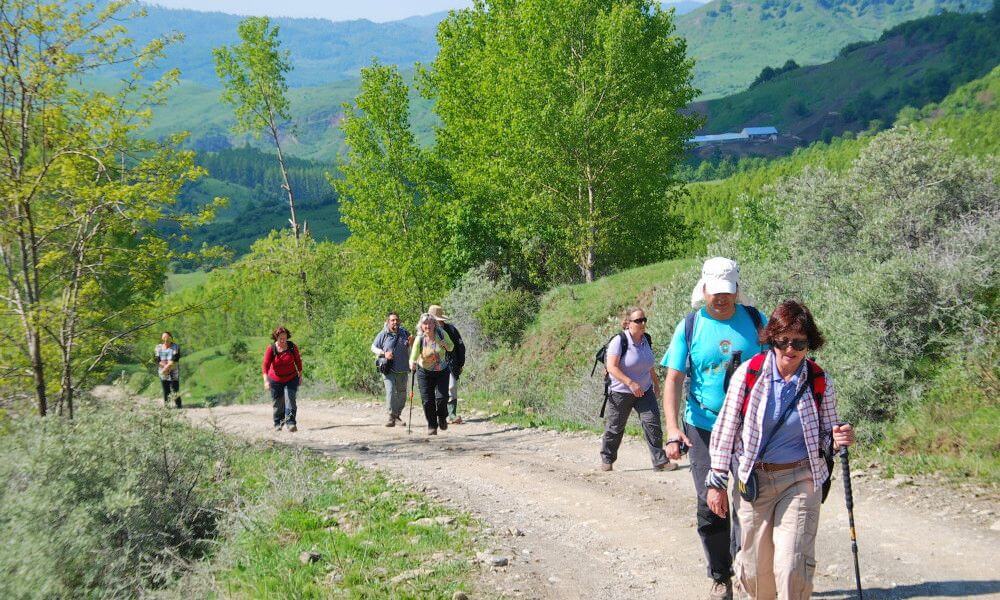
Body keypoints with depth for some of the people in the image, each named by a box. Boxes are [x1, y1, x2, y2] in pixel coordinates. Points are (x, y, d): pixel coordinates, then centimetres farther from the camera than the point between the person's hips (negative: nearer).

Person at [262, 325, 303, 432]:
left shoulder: (292, 347, -9)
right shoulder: (271, 349, -15)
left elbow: (298, 361, 7)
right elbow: (265, 365, -21)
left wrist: (300, 375, 14)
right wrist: (266, 380, -33)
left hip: (291, 379, 0)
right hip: (275, 380, 0)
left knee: (290, 400, -15)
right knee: (278, 403, 8)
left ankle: (291, 423, -19)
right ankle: (278, 424, 27)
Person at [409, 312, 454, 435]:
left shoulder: (441, 334, -11)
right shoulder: (419, 339, -16)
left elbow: (451, 348, 4)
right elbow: (413, 357, -22)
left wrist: (444, 343, -18)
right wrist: (412, 364, -45)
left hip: (441, 371, 0)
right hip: (424, 372, 0)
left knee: (441, 397, -11)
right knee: (427, 401, -4)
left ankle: (442, 418, 21)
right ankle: (432, 426, 15)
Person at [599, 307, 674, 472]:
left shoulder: (646, 339, 3)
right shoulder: (619, 341, -18)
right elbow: (612, 367, -24)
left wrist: (656, 383, 23)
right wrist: (630, 383, -30)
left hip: (645, 391, 5)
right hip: (621, 392, -5)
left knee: (652, 424, -6)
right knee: (615, 428, 7)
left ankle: (660, 461, -3)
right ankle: (607, 460, 24)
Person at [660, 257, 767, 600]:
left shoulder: (754, 320, 1)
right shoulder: (689, 327, -1)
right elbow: (673, 380, -5)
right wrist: (673, 430, -16)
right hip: (703, 428, 1)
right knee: (709, 506, 5)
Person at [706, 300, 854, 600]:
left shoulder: (820, 382, -3)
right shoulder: (748, 373, -7)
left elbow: (825, 435, 10)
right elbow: (726, 429, -1)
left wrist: (838, 439, -14)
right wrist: (717, 482, 0)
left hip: (800, 480, 0)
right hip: (753, 479, 0)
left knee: (791, 566, -13)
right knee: (755, 569, 7)